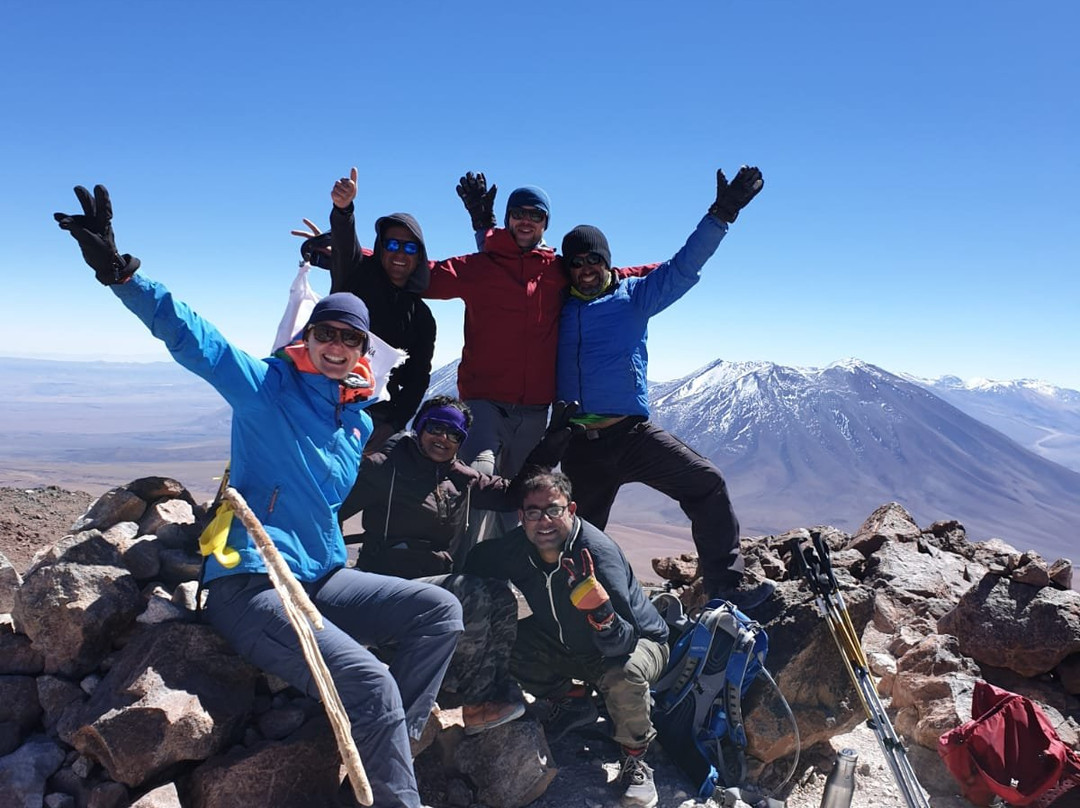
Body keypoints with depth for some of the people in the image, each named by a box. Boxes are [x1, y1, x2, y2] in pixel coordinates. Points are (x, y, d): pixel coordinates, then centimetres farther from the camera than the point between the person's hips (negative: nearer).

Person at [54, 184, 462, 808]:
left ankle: (387, 748, -3)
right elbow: (191, 336, -21)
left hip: (322, 580, 7)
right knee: (368, 680, -25)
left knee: (440, 610, -3)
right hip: (250, 586, -7)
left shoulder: (360, 421, 11)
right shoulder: (267, 386, -7)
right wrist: (119, 271, -33)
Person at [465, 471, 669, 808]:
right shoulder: (516, 548, -19)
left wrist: (597, 607, -56)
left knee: (623, 676, -38)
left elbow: (621, 645, -37)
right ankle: (571, 702, 10)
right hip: (569, 647, 5)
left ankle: (635, 757, -5)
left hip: (638, 643, -5)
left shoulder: (598, 553, -34)